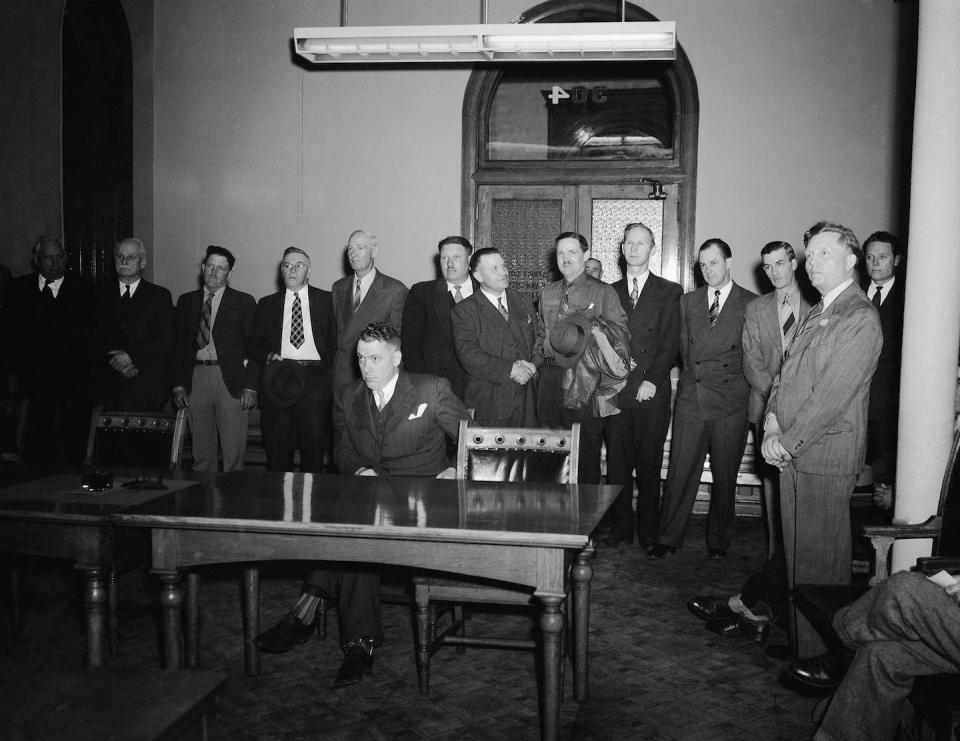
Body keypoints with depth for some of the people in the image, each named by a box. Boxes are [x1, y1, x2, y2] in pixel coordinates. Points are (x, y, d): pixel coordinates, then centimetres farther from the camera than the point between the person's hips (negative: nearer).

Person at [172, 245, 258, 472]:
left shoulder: (244, 302, 5)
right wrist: (178, 384, 4)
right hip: (195, 379, 3)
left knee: (233, 454, -3)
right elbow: (179, 345, 13)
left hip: (231, 380, -3)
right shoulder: (186, 301, 14)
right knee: (201, 455, 7)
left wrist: (250, 386, -8)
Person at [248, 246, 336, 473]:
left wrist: (328, 372, -4)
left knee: (314, 448, -3)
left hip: (315, 380, -1)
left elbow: (336, 341, 8)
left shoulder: (325, 300, 11)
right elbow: (253, 345, 16)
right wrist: (268, 357, -4)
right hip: (278, 379, 1)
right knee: (277, 452, 0)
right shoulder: (267, 304, 16)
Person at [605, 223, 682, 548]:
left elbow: (670, 342, -1)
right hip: (615, 390, 2)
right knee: (617, 463, 2)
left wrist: (652, 380, -11)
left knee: (649, 465, 1)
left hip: (652, 391, -2)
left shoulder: (669, 291, 7)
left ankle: (648, 529, 11)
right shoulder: (609, 292, 16)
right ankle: (621, 526, 13)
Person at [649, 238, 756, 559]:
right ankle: (668, 538, 10)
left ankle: (719, 540, 20)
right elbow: (684, 349, 14)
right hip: (691, 398, 2)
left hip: (730, 403, -2)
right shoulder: (688, 301, 13)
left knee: (725, 476, 6)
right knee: (679, 472, 1)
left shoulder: (750, 304, 2)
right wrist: (694, 372, 2)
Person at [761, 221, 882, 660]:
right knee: (795, 552, 14)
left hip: (827, 456, -8)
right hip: (791, 451, 8)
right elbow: (786, 373, 15)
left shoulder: (861, 320, -12)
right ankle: (798, 638, 25)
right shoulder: (814, 315, 16)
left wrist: (787, 441, -14)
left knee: (820, 559, -2)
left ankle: (823, 656, 10)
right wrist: (772, 424, -1)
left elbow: (833, 394, -18)